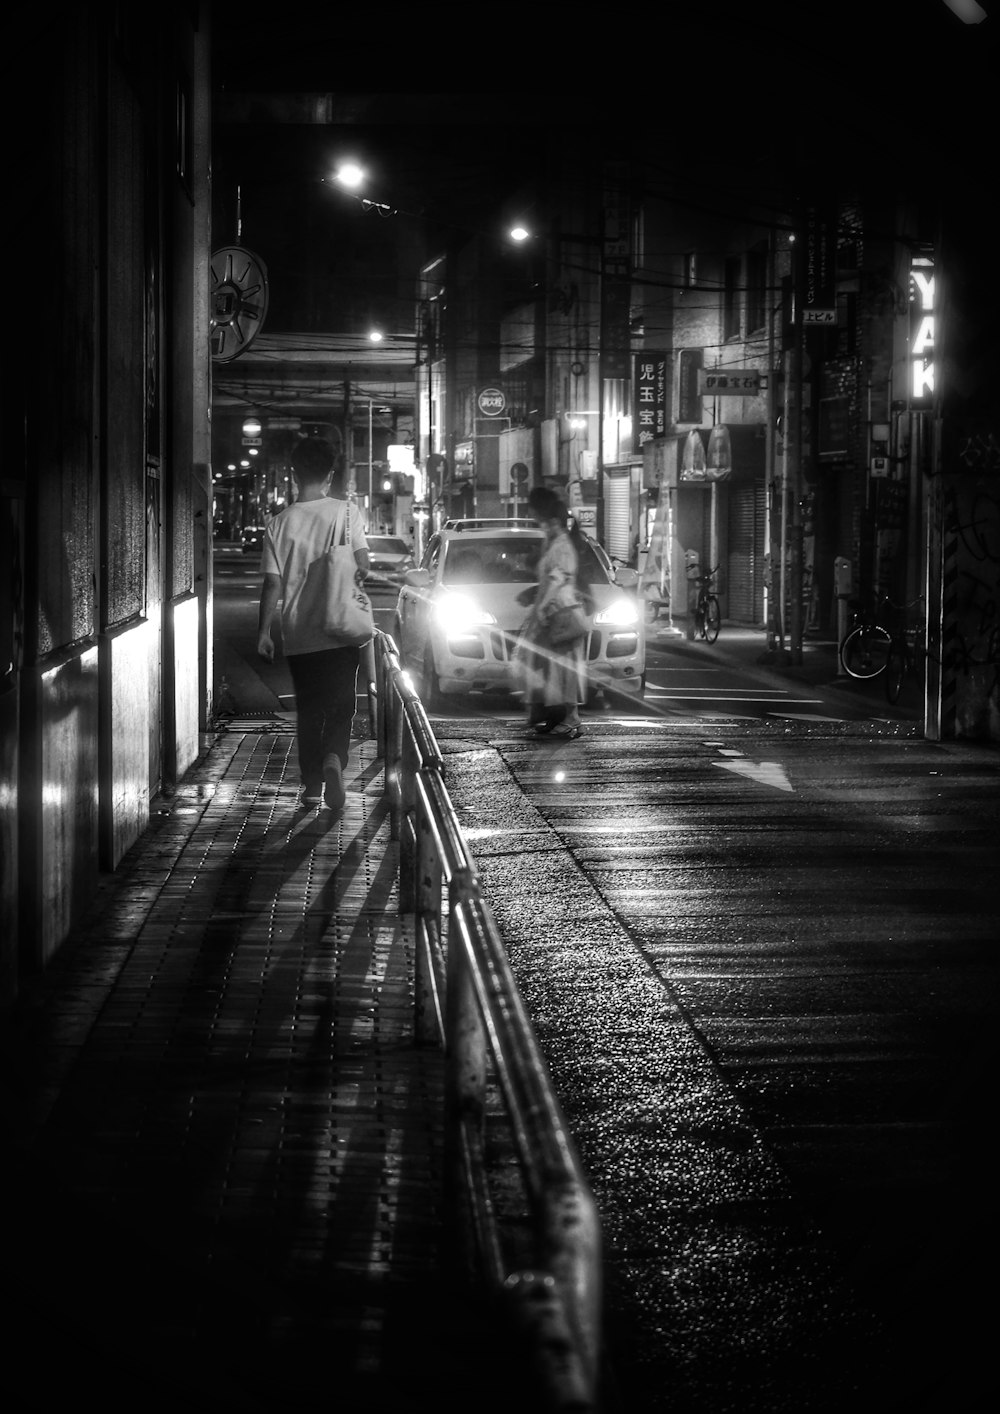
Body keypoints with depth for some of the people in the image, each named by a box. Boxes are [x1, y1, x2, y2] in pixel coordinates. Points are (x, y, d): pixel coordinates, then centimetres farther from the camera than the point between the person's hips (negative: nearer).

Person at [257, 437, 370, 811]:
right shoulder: (346, 513, -6)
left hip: (298, 633, 2)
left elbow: (272, 584, -4)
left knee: (308, 709, 13)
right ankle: (334, 757, -20)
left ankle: (312, 785, 14)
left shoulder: (280, 523, -1)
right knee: (341, 703, 7)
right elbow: (362, 565, -11)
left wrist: (263, 631, 1)